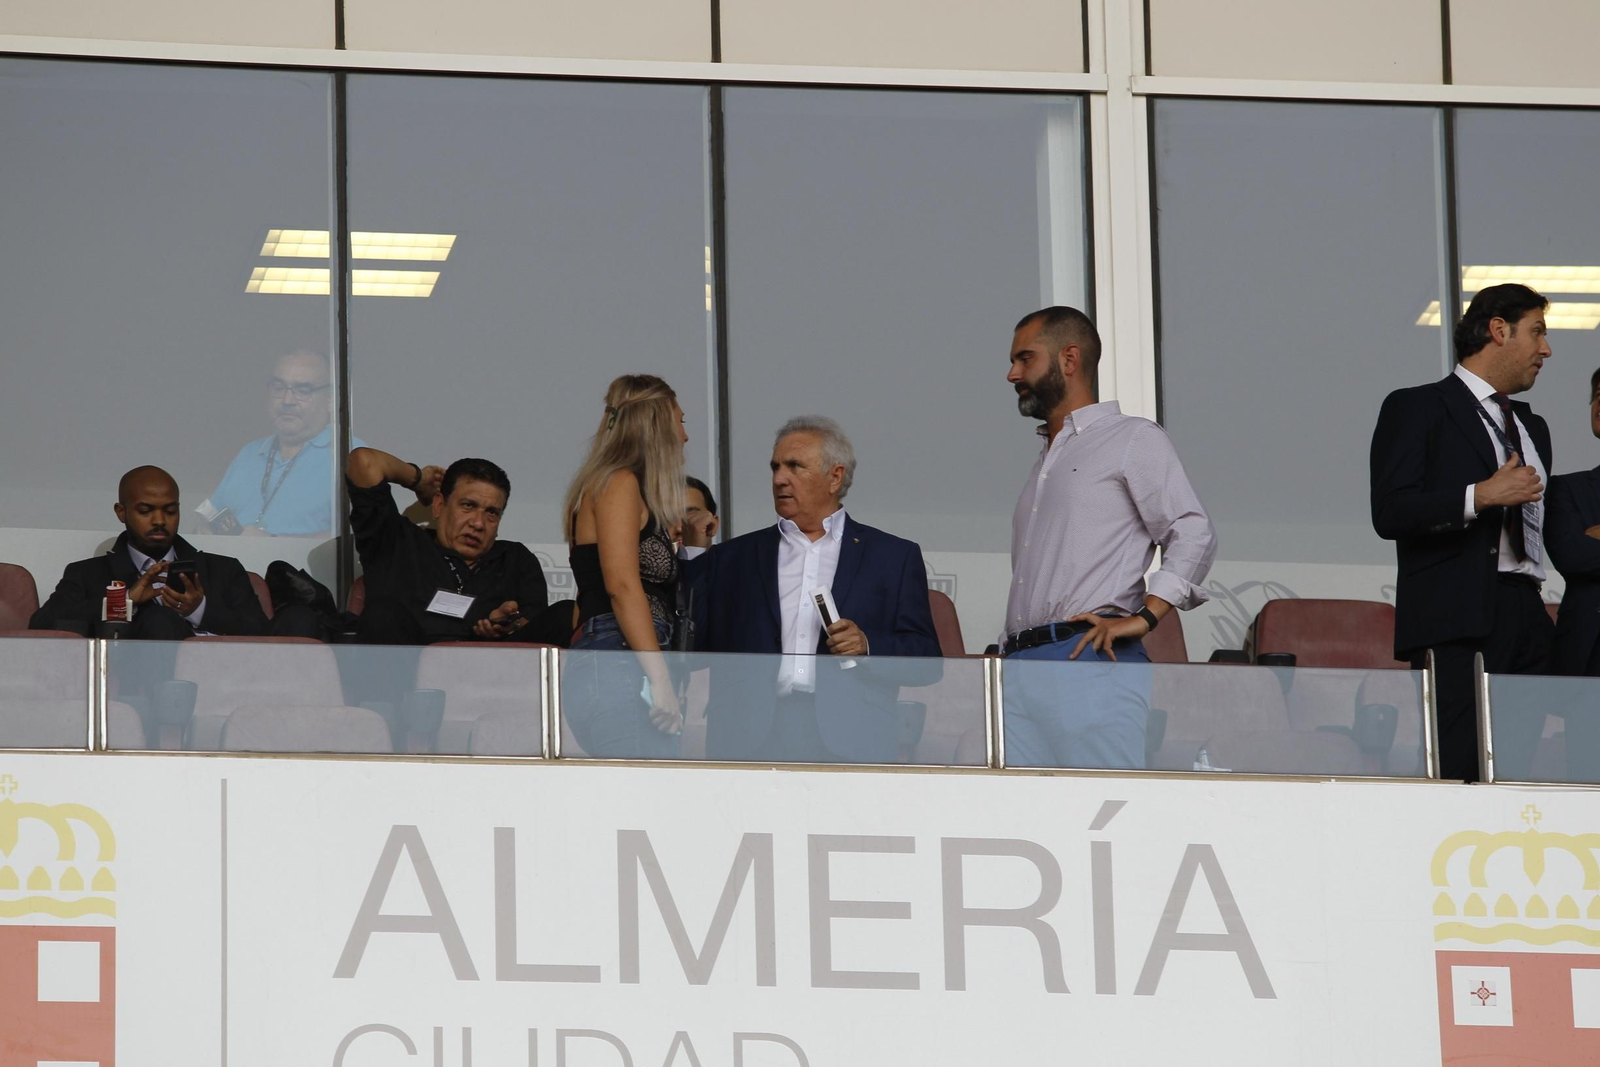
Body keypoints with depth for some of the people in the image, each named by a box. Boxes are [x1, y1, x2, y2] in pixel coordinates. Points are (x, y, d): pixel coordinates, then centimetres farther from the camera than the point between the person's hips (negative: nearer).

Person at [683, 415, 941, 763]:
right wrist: (692, 552, 11)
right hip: (751, 741, 1)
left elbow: (927, 660, 12)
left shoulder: (894, 557, 17)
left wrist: (868, 646, -7)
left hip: (847, 741, -1)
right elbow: (689, 646, 13)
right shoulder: (732, 559, 22)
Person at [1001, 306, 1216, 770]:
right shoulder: (1044, 461, 30)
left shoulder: (1133, 440, 7)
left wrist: (1143, 617, -15)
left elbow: (1194, 534, -4)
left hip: (1091, 662, -7)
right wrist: (1005, 654, 14)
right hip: (1019, 668, 7)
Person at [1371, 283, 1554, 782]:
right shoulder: (1417, 409, 3)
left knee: (1522, 774, -4)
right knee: (1456, 771, -15)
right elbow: (1390, 513, -9)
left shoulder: (1533, 427, 27)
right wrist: (1481, 495, -16)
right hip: (1455, 625, -7)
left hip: (1526, 623, 7)